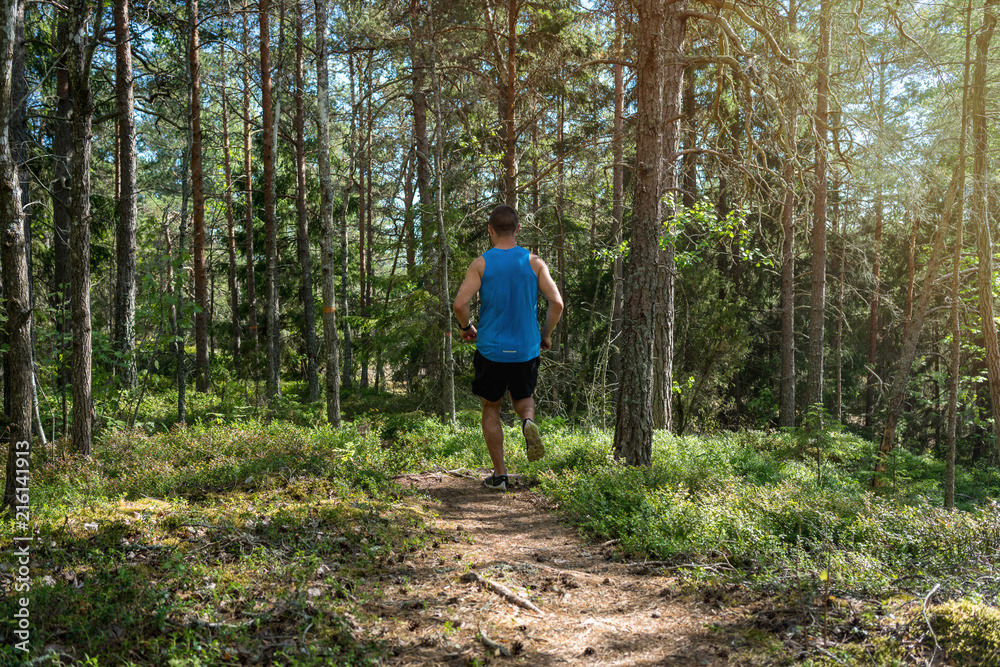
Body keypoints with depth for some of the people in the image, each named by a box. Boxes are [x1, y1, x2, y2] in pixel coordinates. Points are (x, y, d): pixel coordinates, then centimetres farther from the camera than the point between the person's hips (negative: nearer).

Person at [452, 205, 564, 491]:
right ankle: (528, 422, -11)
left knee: (491, 409, 14)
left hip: (491, 349, -1)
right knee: (523, 398, 24)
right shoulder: (534, 262, -2)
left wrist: (467, 328, 4)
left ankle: (499, 475, 15)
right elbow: (557, 302, -8)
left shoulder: (481, 263, -6)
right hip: (526, 349, 2)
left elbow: (460, 304, -16)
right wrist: (546, 335, 7)